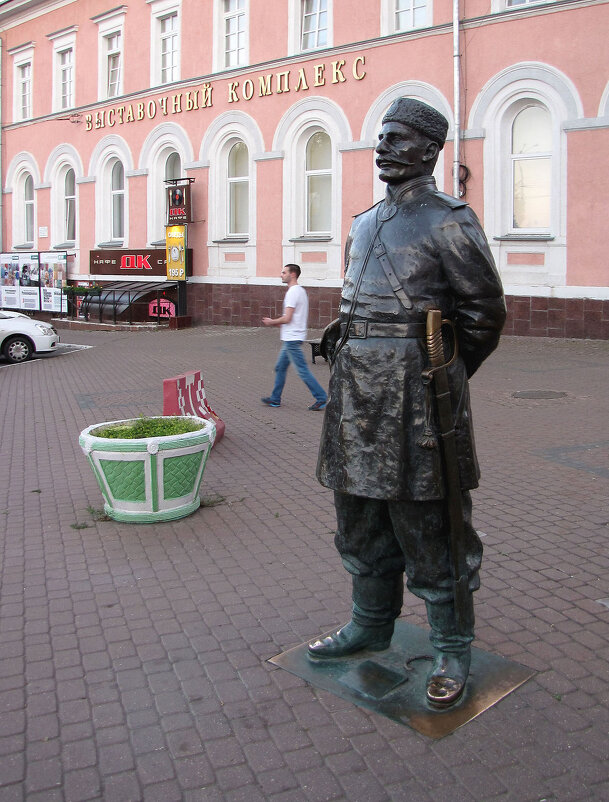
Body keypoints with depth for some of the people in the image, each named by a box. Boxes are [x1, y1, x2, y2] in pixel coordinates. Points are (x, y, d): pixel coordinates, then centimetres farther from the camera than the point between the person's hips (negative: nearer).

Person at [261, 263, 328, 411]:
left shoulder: (292, 292, -17)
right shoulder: (301, 291, 15)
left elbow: (287, 318, -21)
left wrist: (271, 322, -4)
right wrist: (275, 322, 19)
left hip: (292, 338, -11)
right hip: (290, 338, 11)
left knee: (302, 370, -7)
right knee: (280, 367, 16)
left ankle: (321, 398, -3)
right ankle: (275, 399, 23)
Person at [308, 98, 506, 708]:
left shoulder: (448, 221, -7)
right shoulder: (366, 223, 17)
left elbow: (484, 309, -4)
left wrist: (443, 376, 4)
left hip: (415, 396, -8)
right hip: (358, 393, 8)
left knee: (427, 525, 0)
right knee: (360, 515, 16)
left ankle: (452, 647, 17)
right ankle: (371, 624, 34)